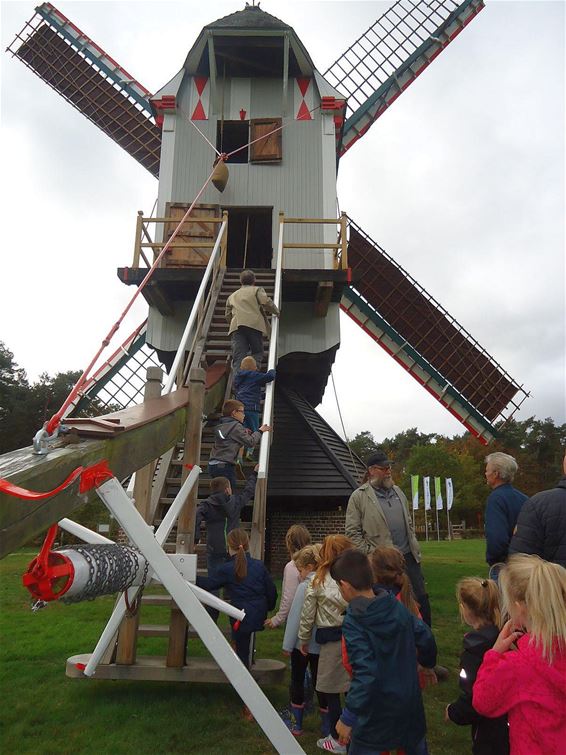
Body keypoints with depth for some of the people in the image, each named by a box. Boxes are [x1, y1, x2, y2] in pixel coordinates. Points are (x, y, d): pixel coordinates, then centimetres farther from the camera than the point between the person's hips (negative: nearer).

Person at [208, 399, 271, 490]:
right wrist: (260, 431, 3)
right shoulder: (236, 426, -10)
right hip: (225, 466, -9)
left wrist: (244, 433, 13)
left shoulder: (220, 425, 15)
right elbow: (250, 442, -10)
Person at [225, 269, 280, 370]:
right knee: (257, 354, 4)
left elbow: (228, 317, 27)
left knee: (238, 358, -6)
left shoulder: (232, 296, 31)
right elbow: (266, 302, 0)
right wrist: (276, 312, 16)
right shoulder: (257, 290, 19)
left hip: (236, 326, 3)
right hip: (255, 324, -3)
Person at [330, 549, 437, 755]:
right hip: (410, 705, 6)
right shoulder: (398, 607, -6)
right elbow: (426, 638, 5)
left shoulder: (353, 622, -23)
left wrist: (347, 718, -19)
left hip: (376, 714, -6)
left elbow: (365, 674, -28)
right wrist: (428, 663, 26)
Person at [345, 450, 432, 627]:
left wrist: (415, 549, 11)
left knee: (422, 599, 8)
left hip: (408, 557, 6)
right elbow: (352, 533, -8)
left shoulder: (398, 491, 13)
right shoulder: (359, 497, -7)